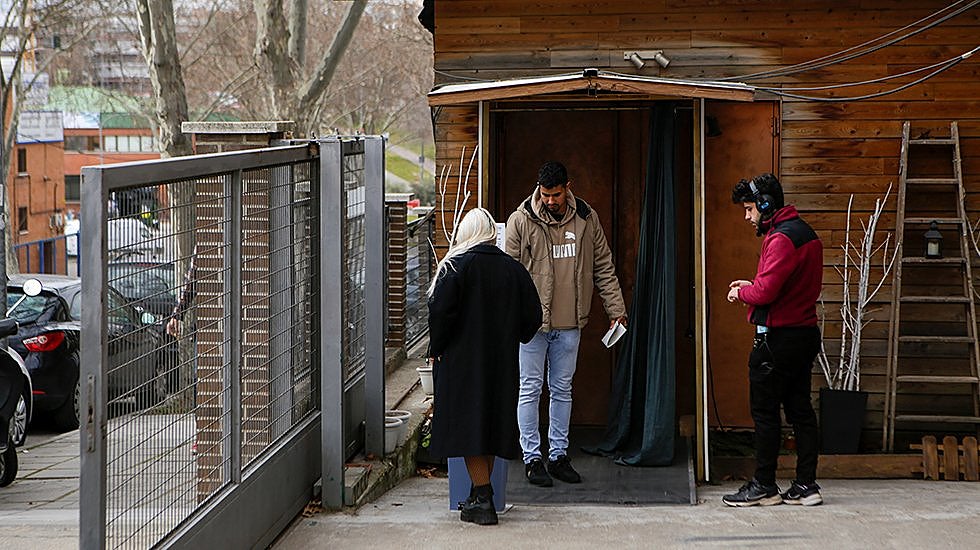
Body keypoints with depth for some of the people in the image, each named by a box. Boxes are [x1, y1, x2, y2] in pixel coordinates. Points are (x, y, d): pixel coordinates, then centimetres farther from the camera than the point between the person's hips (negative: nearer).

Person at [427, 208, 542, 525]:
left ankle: (483, 501, -6)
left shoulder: (455, 266, -10)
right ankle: (480, 497, 22)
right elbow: (533, 315, 5)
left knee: (469, 425, -2)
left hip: (462, 359, -5)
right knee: (491, 423, 14)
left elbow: (440, 310, -16)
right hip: (502, 362, 5)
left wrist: (436, 350, -3)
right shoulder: (513, 269, 3)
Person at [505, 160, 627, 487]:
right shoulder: (521, 221, -6)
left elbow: (603, 268, 10)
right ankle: (532, 458, 8)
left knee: (562, 390, 11)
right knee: (530, 390, 1)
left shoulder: (586, 219, 4)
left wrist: (616, 309, 7)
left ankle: (558, 455, 20)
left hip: (569, 323, 3)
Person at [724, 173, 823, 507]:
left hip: (777, 338, -10)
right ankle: (806, 485, 11)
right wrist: (751, 285, 11)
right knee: (800, 410, 10)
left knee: (765, 413, -1)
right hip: (805, 332, 10)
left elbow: (766, 292, -23)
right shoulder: (805, 233, 15)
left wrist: (740, 293, -4)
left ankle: (764, 486, 5)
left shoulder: (781, 239, -17)